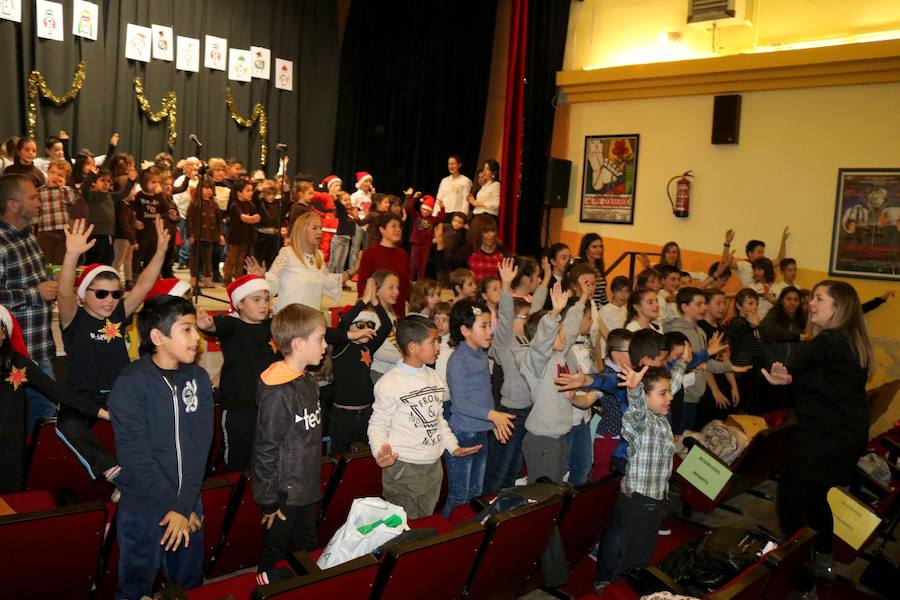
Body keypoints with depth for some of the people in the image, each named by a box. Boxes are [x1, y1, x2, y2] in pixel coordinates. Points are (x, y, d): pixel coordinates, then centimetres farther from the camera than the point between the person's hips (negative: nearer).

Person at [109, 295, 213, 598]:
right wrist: (173, 505, -15)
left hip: (189, 505, 4)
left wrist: (185, 504, -13)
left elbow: (200, 445, -5)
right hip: (142, 508, -4)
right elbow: (135, 454, -17)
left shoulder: (199, 379, -1)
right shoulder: (130, 383, -14)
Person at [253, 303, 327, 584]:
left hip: (306, 489, 8)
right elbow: (265, 450, -21)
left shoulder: (309, 382, 3)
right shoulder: (278, 392, -25)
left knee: (307, 551, 23)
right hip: (284, 492, -8)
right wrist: (268, 501, -15)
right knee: (275, 560, 13)